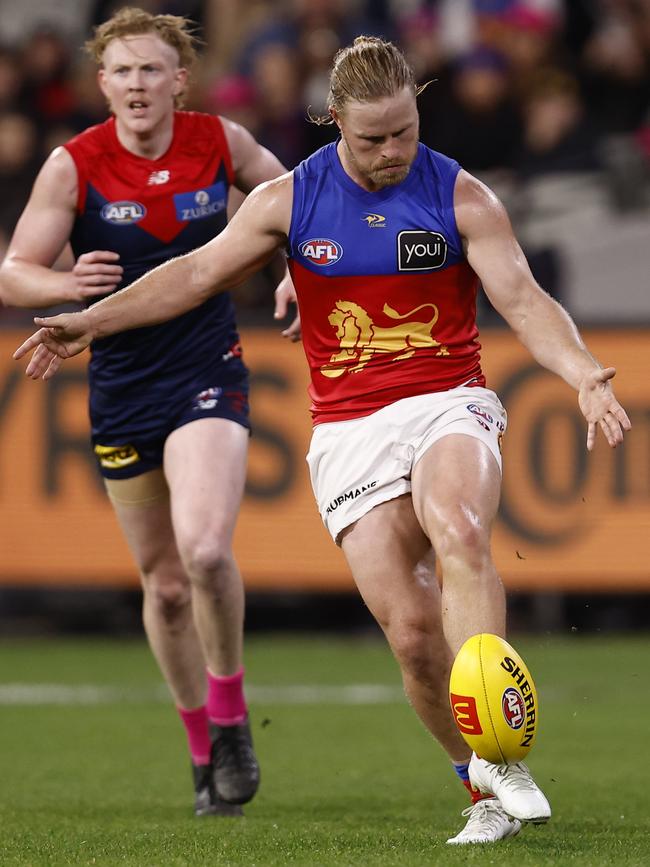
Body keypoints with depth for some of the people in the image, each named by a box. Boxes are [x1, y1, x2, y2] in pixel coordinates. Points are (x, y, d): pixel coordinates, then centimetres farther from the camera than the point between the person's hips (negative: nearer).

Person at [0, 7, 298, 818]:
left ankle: (230, 715, -1)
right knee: (163, 583, 8)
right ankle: (204, 751, 26)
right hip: (121, 390, 1)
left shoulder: (219, 141, -4)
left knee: (204, 549, -24)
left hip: (207, 376, -1)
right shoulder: (75, 165, -8)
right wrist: (66, 284, -28)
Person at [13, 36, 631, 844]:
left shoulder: (461, 197, 0)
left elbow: (524, 300, -6)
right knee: (411, 630, -11)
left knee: (457, 532, -35)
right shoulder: (290, 200, 4)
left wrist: (584, 375, -23)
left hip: (448, 405, -2)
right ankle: (486, 793, 6)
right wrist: (90, 321, 0)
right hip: (348, 429, 2)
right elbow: (198, 272, 7)